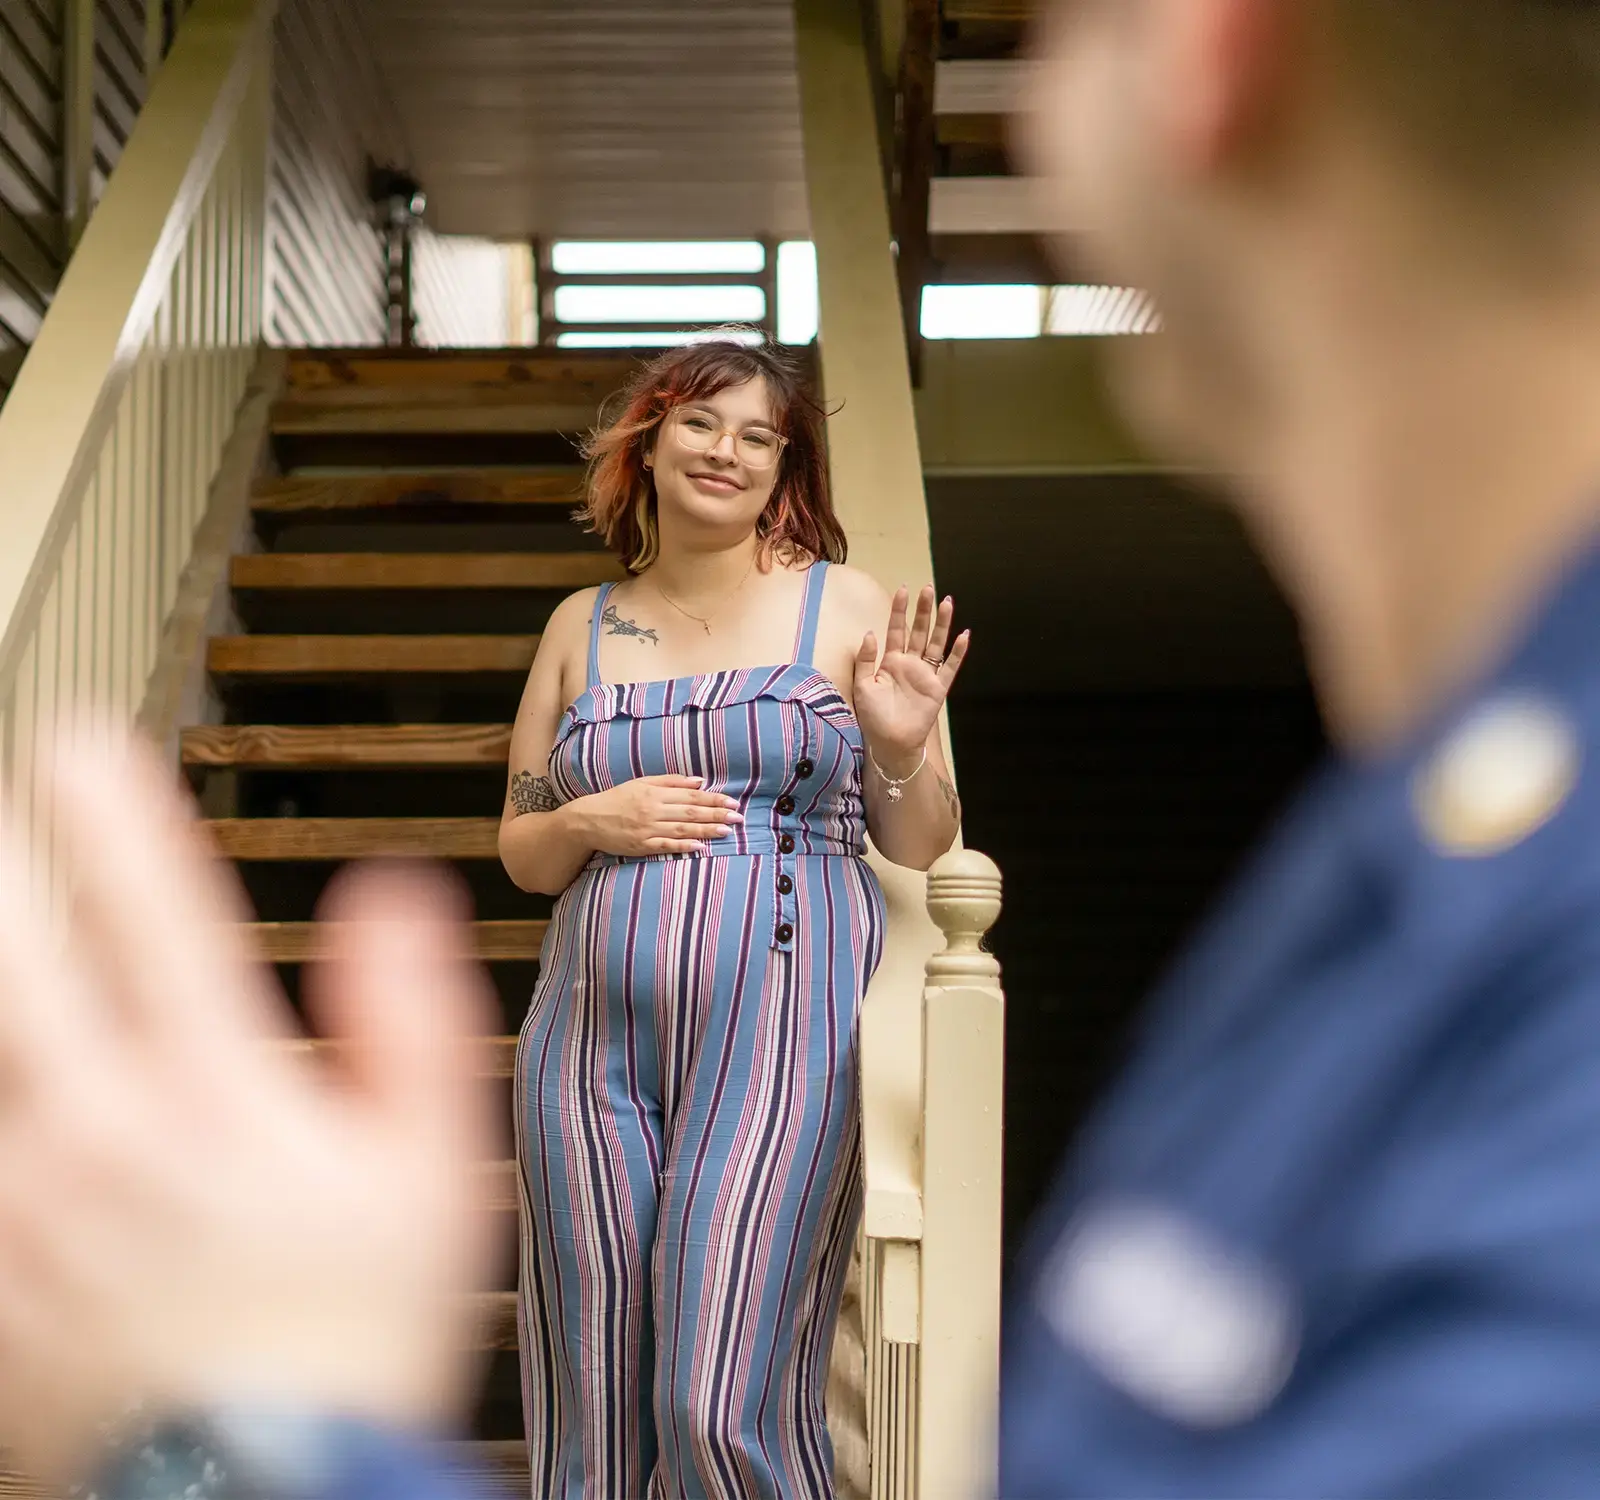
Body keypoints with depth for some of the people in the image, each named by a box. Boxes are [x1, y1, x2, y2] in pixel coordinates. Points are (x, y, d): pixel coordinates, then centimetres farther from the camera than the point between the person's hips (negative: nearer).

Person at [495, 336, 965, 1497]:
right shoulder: (582, 627, 13)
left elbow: (921, 846, 6)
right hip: (597, 1038, 3)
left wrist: (900, 748, -14)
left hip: (779, 1032, -3)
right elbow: (521, 852, 17)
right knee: (590, 1403, 6)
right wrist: (593, 821, -4)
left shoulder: (847, 608, 5)